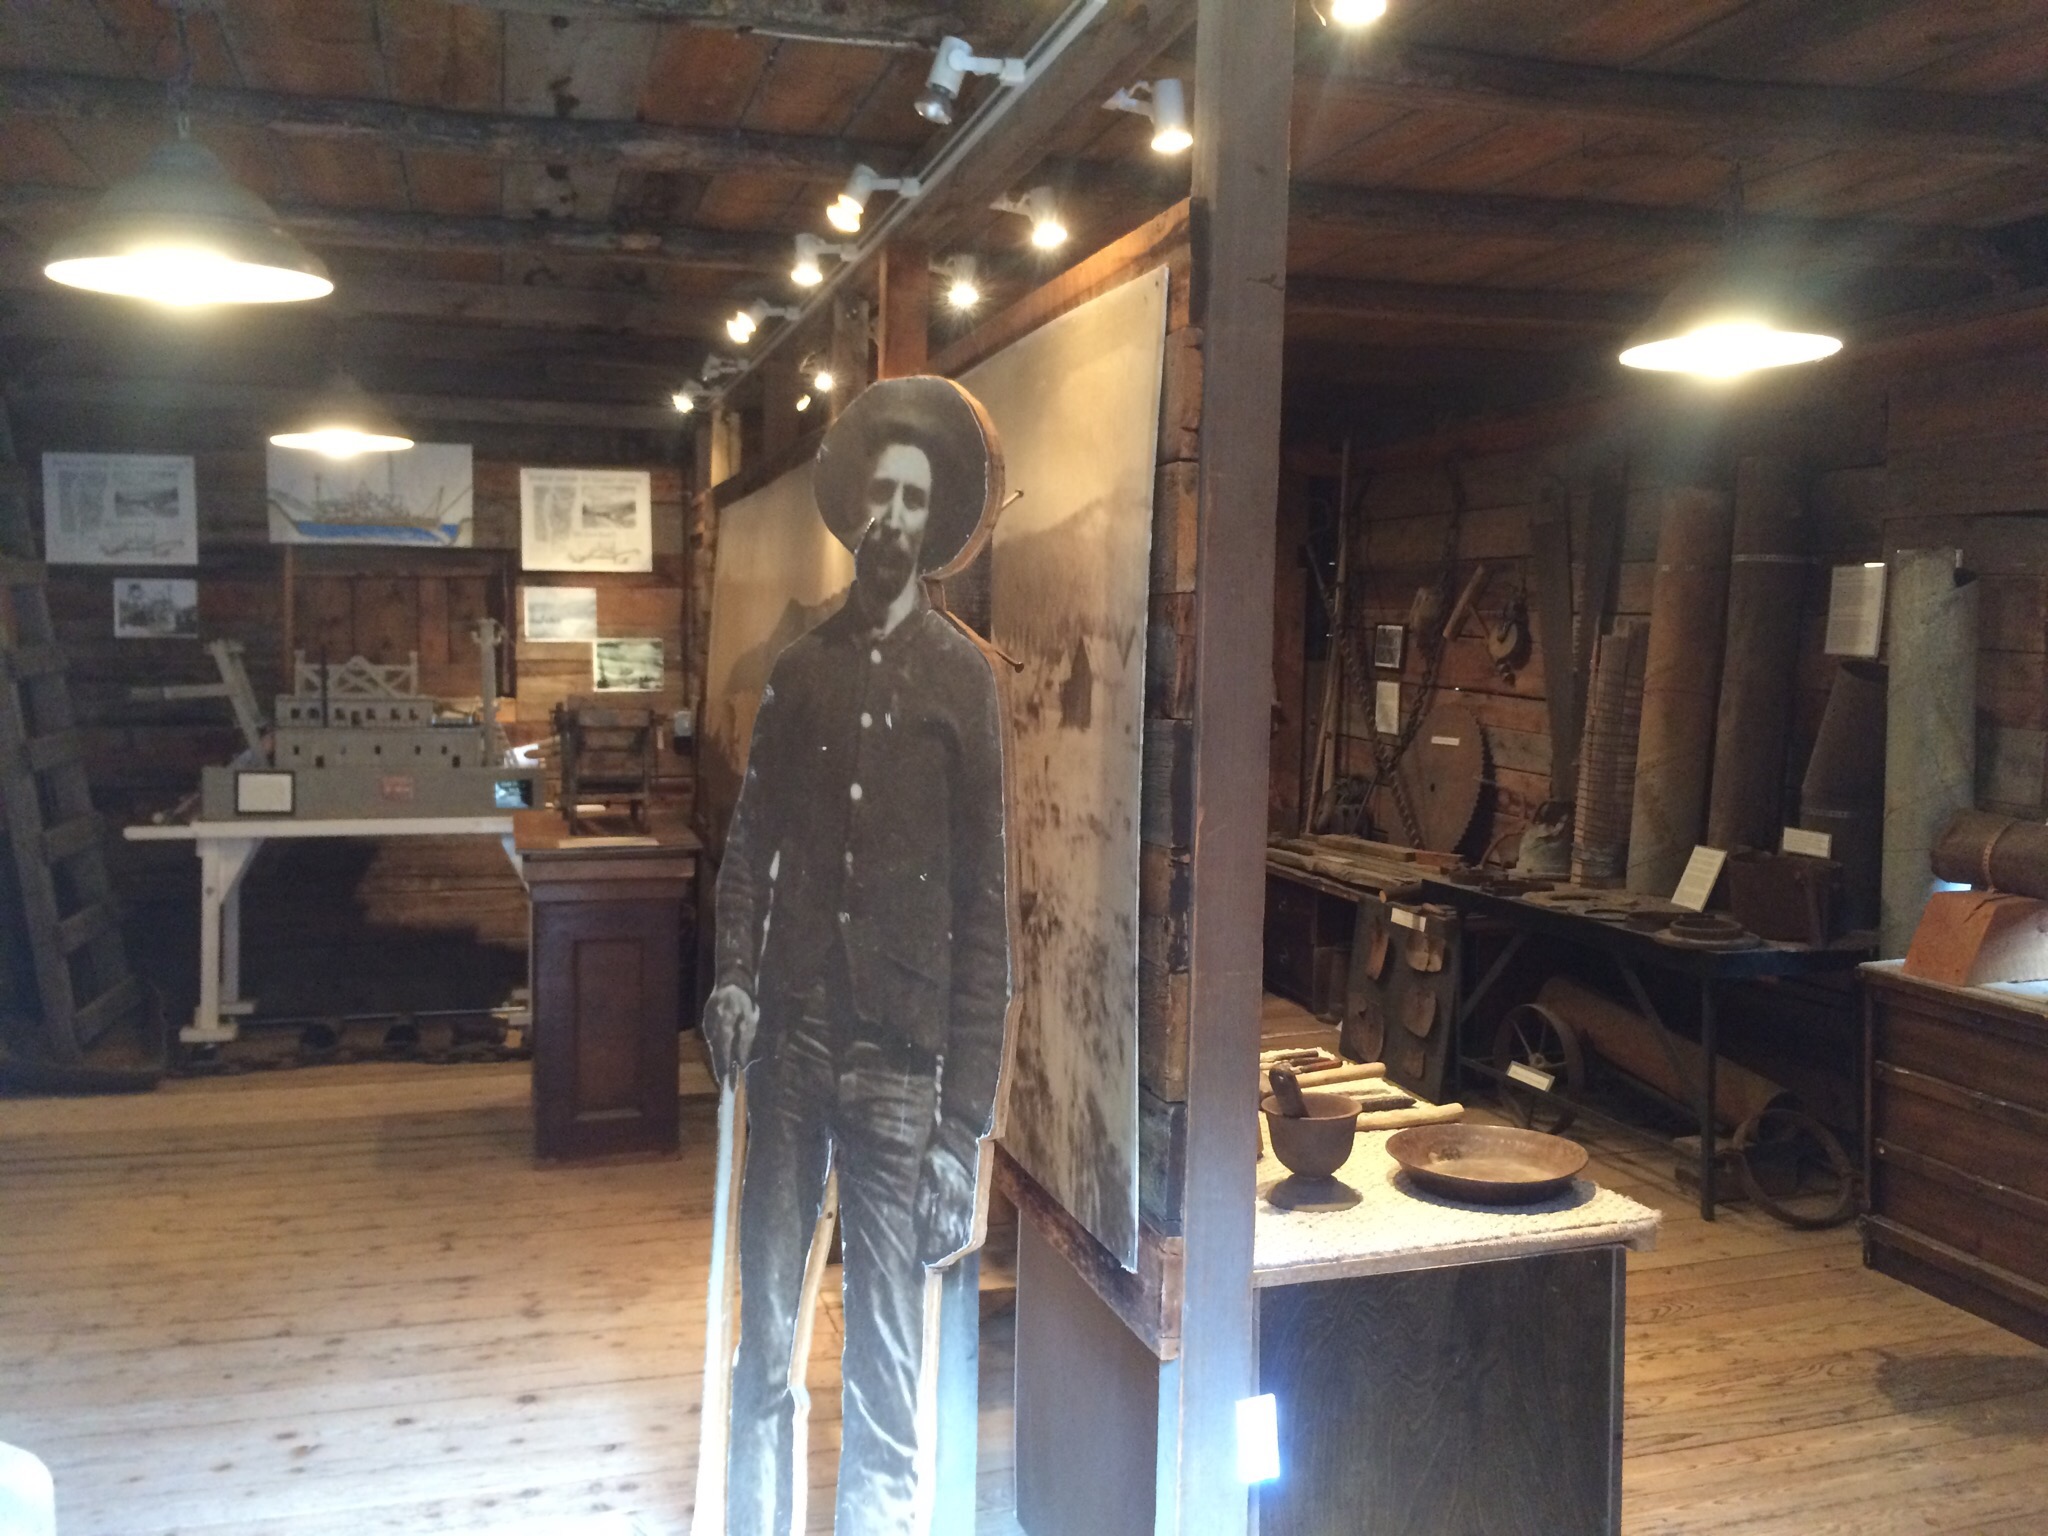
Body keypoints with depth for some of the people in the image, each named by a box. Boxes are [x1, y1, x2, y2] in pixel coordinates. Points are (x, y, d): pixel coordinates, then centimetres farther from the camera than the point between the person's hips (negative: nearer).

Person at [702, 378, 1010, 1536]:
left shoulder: (964, 679, -2)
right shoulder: (802, 670, 10)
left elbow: (986, 909, -5)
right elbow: (751, 843, 14)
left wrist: (966, 1125, -9)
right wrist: (733, 976, -5)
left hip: (901, 1063, -3)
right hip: (790, 1047, 3)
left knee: (887, 1373, 4)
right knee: (765, 1341, 13)